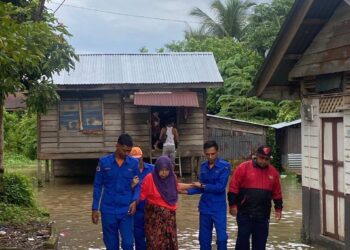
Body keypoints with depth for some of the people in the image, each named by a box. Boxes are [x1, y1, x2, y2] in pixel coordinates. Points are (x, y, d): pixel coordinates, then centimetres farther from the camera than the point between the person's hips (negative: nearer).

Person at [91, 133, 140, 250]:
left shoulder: (134, 163, 0)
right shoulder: (104, 162, -2)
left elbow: (137, 185, 5)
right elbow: (98, 186, 3)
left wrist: (135, 201, -14)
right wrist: (95, 209, 0)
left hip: (126, 210, 0)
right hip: (108, 210, 0)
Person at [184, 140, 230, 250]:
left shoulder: (225, 166, -10)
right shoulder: (203, 166, 6)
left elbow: (220, 187, -17)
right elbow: (202, 187, 8)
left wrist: (202, 186, -10)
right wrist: (188, 191, -5)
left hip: (219, 208, -5)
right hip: (205, 208, 5)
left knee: (221, 238, -4)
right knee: (204, 238, 11)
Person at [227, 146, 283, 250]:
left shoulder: (273, 172, 7)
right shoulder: (243, 168, -6)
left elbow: (277, 193, 15)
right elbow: (233, 188, -6)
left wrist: (278, 208, 13)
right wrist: (233, 205, -9)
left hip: (263, 214, 4)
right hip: (245, 213, -4)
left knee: (260, 240, 8)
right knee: (243, 238, 0)